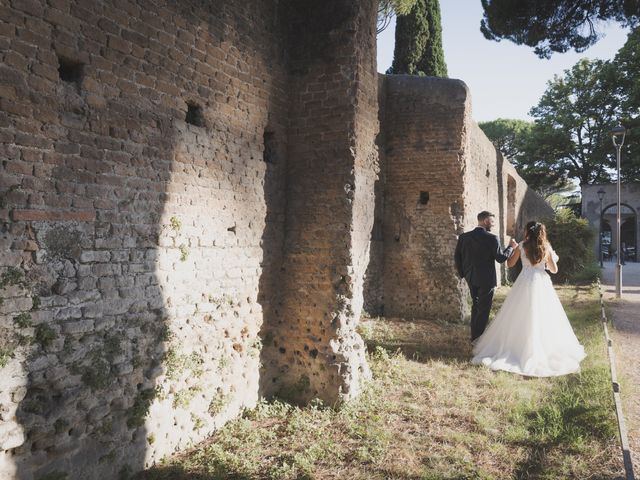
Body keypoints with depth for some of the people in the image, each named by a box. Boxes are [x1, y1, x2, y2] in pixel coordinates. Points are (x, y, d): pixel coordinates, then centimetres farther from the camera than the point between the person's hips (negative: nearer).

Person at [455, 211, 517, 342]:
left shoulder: (464, 237, 0)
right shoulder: (491, 238, -16)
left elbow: (457, 256, 3)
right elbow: (501, 258, -12)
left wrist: (462, 274, 13)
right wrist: (511, 247, 3)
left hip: (471, 278, 6)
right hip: (486, 279, -6)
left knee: (475, 306, 21)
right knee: (484, 310, 6)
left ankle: (474, 337, 28)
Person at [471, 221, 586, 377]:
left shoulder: (522, 246, -3)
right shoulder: (546, 247, 1)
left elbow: (510, 264, 7)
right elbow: (554, 270, 4)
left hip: (525, 282, -1)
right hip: (542, 283, 1)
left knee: (521, 318, 7)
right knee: (543, 318, 8)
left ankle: (516, 347, 11)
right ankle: (545, 350, 13)